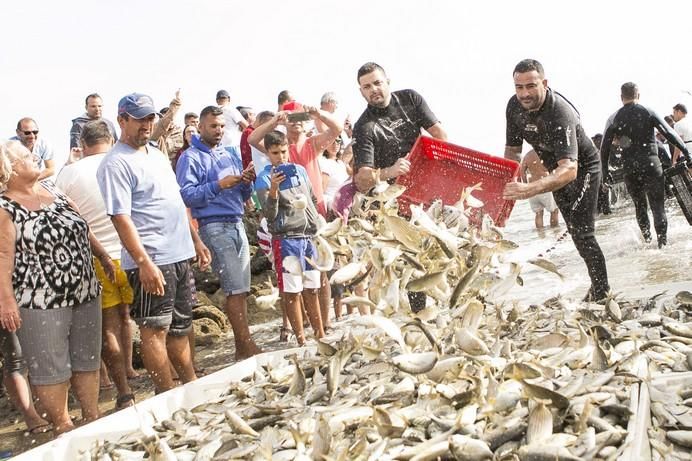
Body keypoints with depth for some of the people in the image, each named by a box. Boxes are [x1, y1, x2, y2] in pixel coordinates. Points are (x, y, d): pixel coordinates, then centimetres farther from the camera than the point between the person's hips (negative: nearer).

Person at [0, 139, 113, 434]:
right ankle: (63, 429, 15)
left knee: (88, 361, 14)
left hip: (85, 294, 7)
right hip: (41, 304, -6)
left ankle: (92, 418, 27)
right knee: (51, 369, 2)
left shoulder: (52, 189, 10)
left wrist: (103, 257, 23)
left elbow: (82, 229, 20)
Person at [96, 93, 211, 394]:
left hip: (180, 256, 9)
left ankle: (193, 387, 28)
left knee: (180, 327, 17)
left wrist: (197, 242, 20)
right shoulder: (116, 163, -10)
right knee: (155, 330, -1)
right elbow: (121, 218, -18)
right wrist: (144, 263, -25)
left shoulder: (157, 154, 17)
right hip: (151, 261, -8)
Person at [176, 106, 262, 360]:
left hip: (237, 223, 7)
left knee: (241, 289, 5)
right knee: (235, 289, -10)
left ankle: (242, 346, 10)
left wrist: (247, 182, -1)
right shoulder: (191, 157, -1)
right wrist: (219, 185, -19)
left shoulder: (231, 155, 19)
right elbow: (186, 194, -13)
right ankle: (246, 346, -6)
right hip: (214, 227, -7)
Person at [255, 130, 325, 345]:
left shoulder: (300, 170, 12)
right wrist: (273, 190, -26)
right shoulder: (264, 179, -4)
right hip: (286, 238, -5)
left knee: (311, 290, 11)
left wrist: (316, 228, 17)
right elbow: (270, 214, -12)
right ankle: (301, 339, 5)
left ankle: (320, 335, 18)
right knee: (292, 292, -2)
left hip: (309, 236, 5)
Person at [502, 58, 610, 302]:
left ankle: (602, 293, -5)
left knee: (582, 234, -15)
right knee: (574, 230, 14)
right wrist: (510, 185, -18)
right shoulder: (514, 106, -17)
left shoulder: (560, 114, -40)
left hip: (583, 168, -7)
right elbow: (512, 151, -3)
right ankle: (598, 285, 27)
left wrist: (529, 189, -66)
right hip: (556, 169, 7)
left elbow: (569, 169, -52)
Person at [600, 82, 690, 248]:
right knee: (658, 205, 0)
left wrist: (604, 172, 8)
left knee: (639, 205, 17)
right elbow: (669, 133, -5)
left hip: (630, 167, 2)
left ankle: (647, 239, 17)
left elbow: (605, 146, 2)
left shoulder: (615, 118, 4)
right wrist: (686, 152, -1)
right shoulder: (648, 113, 0)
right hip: (651, 163, -2)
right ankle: (662, 240, -10)